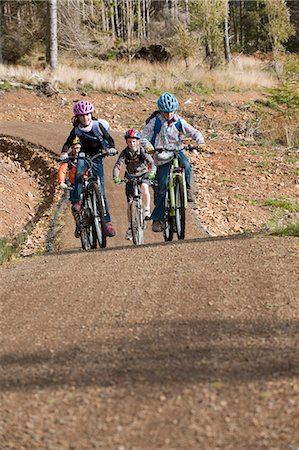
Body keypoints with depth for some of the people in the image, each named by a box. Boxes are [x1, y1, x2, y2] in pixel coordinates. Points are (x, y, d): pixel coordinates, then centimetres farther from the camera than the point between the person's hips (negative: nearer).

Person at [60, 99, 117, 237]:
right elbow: (68, 143, -12)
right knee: (79, 172, -36)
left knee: (100, 189, -5)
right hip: (83, 156, 1)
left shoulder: (98, 125, -15)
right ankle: (76, 201, -24)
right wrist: (64, 153, -31)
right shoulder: (77, 130, -10)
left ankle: (107, 221, -4)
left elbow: (109, 139, -13)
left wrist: (111, 148, -33)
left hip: (97, 158, -1)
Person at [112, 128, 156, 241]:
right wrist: (115, 177, -43)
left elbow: (151, 163, -28)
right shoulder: (125, 152, -16)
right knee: (130, 202, -3)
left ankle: (147, 210, -23)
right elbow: (117, 166, -24)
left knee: (144, 186, -36)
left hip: (143, 175, -2)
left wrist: (152, 172, -49)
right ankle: (130, 227, 7)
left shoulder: (142, 151, -18)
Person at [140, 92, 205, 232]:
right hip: (162, 156, -1)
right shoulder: (155, 122, -8)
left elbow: (193, 132, 2)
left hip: (177, 151, 1)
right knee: (161, 187, -5)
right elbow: (144, 137, -8)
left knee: (186, 165, -35)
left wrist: (200, 142, -18)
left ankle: (187, 189, -10)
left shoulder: (179, 122, -1)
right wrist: (148, 146, -29)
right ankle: (157, 219, 2)